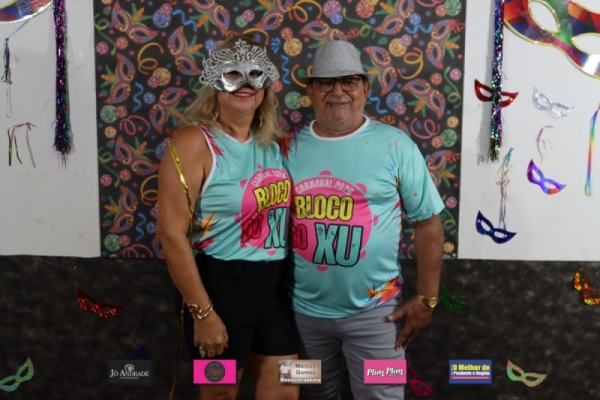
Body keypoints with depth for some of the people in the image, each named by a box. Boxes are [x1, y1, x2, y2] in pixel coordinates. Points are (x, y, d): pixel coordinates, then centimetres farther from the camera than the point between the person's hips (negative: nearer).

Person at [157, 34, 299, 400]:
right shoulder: (194, 142, -15)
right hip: (220, 284, -6)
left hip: (274, 284, 6)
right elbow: (171, 234, -18)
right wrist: (202, 312, -17)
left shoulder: (272, 142, 5)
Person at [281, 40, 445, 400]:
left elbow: (428, 223, -4)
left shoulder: (394, 145, -7)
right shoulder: (290, 147, 0)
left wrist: (427, 298, -6)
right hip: (304, 309, 3)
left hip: (373, 311, -2)